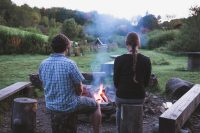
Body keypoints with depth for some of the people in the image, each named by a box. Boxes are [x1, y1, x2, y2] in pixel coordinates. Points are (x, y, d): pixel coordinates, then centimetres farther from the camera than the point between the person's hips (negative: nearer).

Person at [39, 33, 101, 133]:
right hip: (69, 106, -5)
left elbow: (45, 86, 7)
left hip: (50, 106, 6)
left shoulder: (43, 65, -5)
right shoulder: (70, 64, -22)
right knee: (96, 105, 17)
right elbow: (80, 90, -14)